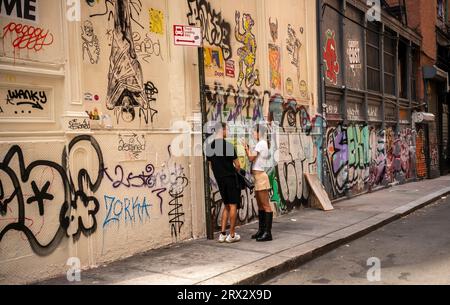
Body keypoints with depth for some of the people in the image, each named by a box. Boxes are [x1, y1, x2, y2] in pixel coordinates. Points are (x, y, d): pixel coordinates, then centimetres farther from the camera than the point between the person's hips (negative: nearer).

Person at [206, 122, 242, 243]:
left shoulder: (209, 147, 5)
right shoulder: (228, 145, -14)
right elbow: (237, 165, -10)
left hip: (219, 179, 6)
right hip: (230, 178, -6)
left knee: (227, 206, 16)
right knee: (233, 205, 3)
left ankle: (222, 234, 12)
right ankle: (232, 235, 5)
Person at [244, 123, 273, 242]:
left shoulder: (261, 144, -12)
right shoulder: (262, 144, 16)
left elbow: (251, 158, -13)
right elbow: (253, 158, 13)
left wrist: (246, 148, 0)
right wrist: (247, 149, 10)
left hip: (260, 176, -10)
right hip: (258, 176, 10)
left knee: (266, 205, -8)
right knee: (260, 205, 13)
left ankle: (268, 233, -6)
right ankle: (261, 230, 20)